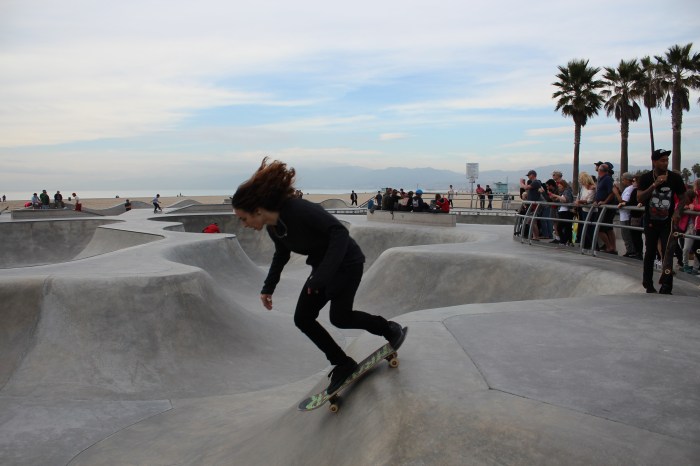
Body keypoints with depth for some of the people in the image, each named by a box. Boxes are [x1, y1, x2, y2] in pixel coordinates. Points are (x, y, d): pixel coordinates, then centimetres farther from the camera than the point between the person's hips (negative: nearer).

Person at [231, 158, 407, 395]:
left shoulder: (299, 210, -30)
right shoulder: (273, 229, -4)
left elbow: (340, 232, -33)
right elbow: (281, 255, 16)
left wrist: (323, 275, -38)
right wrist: (268, 287, 15)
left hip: (346, 262, -8)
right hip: (322, 267, 8)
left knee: (340, 317, -16)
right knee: (302, 318, 1)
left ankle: (390, 329, 11)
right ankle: (343, 364, 14)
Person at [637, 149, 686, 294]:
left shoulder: (675, 178, -5)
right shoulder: (646, 178, -5)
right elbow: (640, 198, -16)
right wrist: (654, 185, -26)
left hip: (668, 222, -1)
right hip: (651, 222, 1)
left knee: (667, 253, -8)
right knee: (650, 252, 10)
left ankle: (666, 287, -4)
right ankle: (648, 283, 23)